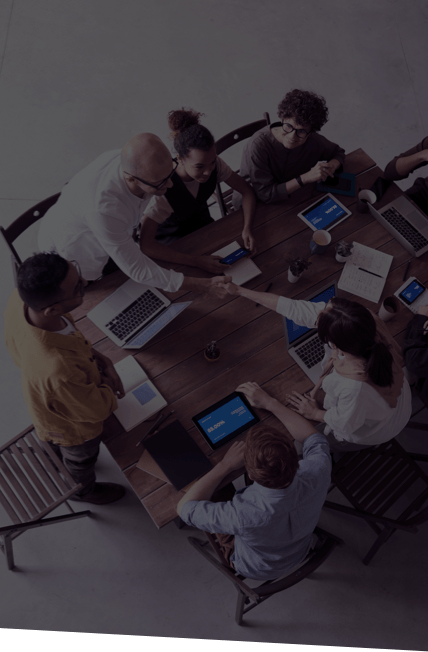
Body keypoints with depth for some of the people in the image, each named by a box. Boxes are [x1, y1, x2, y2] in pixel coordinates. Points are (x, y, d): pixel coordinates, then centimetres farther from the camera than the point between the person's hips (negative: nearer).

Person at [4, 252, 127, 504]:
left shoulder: (20, 301, -33)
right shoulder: (60, 370, -53)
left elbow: (67, 333, -9)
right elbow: (98, 409, -30)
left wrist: (102, 360, -15)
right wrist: (109, 381, -11)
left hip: (49, 402, 6)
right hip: (74, 426, -5)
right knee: (81, 460, 32)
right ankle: (83, 491, 66)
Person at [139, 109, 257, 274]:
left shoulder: (215, 165, -23)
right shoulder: (163, 188, -38)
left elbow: (247, 191, -9)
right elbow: (145, 244, -43)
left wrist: (247, 228, -28)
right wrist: (197, 261, -47)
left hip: (202, 224, 5)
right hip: (170, 238, -5)